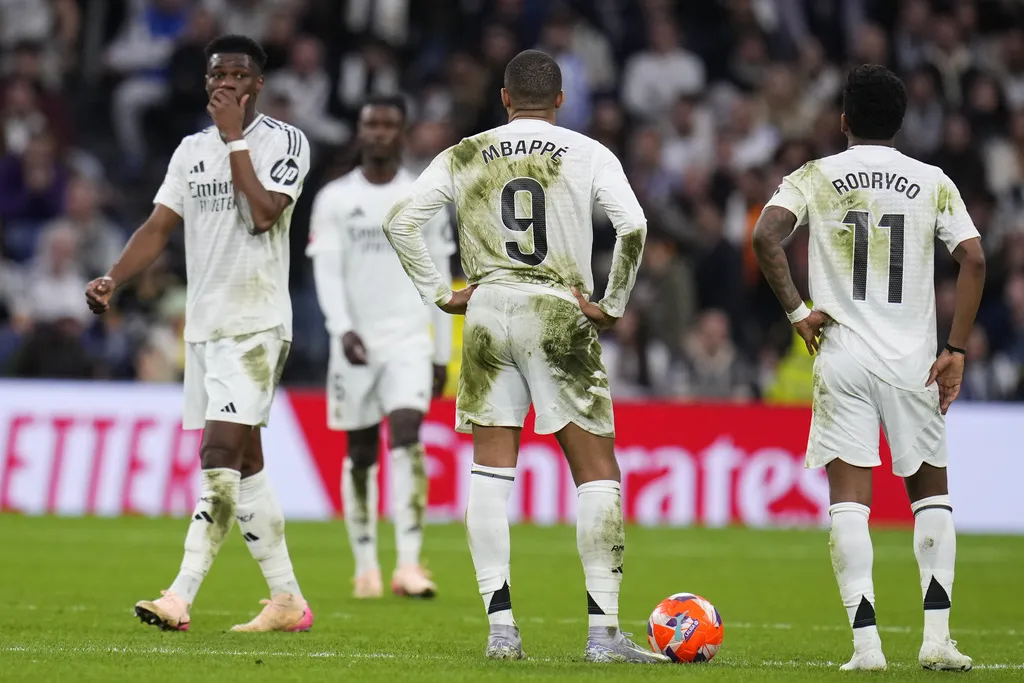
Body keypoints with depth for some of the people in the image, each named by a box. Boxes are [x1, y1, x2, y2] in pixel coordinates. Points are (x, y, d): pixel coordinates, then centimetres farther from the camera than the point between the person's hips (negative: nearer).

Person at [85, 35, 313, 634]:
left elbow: (262, 214, -19)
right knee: (244, 462, 8)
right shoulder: (192, 151, 15)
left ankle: (182, 595, -15)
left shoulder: (284, 142, -5)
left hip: (256, 322, -7)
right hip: (204, 323, 7)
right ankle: (287, 601, 11)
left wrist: (235, 137, -14)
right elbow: (159, 227, 11)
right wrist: (112, 280, -4)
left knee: (221, 454, -15)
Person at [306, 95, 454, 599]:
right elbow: (327, 271, -6)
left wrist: (442, 353, 8)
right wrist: (343, 328, -22)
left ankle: (408, 565, -25)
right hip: (355, 344, 1)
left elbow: (439, 280, 10)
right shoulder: (334, 199, 3)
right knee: (360, 454, 6)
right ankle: (366, 567, 17)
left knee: (407, 439, -18)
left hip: (409, 340, -1)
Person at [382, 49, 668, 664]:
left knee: (491, 470, 7)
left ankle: (500, 625, 2)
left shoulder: (466, 156, 8)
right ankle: (604, 630, -3)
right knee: (598, 472, 2)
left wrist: (438, 293, 7)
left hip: (486, 313, 3)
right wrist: (614, 305, -3)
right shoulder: (588, 154, 1)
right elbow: (633, 226, -12)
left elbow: (400, 220, 3)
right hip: (560, 314, -2)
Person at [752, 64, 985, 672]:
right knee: (932, 492, 15)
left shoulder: (815, 178, 4)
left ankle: (866, 642, -11)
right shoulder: (932, 183, 5)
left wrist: (797, 311, -4)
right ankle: (937, 637, 3)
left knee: (850, 499, 0)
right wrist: (956, 350, -2)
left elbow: (766, 236, -12)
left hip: (842, 358, -1)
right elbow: (974, 258, -5)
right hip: (912, 361, 1)